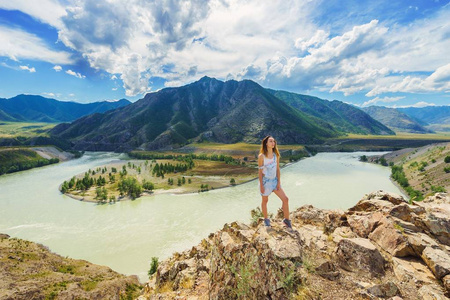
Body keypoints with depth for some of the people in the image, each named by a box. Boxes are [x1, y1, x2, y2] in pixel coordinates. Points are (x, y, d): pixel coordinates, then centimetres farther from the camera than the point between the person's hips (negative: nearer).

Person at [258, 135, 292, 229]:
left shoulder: (276, 155, -1)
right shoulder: (261, 156, -14)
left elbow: (277, 169, 3)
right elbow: (260, 171, -11)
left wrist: (279, 182, -1)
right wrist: (261, 185, -10)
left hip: (274, 181, 4)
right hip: (265, 181, -4)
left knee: (285, 199, 1)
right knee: (265, 201, 13)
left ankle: (286, 219, 19)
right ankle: (266, 219, 35)